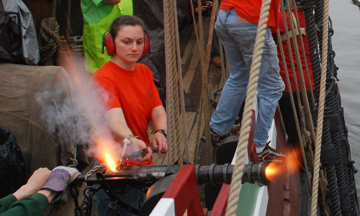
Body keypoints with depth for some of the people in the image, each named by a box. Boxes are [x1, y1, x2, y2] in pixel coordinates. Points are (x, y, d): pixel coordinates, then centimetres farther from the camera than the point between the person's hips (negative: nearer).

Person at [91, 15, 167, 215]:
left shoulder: (144, 72, 8)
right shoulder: (104, 78, -17)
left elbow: (158, 111, 3)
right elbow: (114, 119, -33)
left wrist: (160, 133, -18)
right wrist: (130, 141, -52)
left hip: (144, 162, 8)